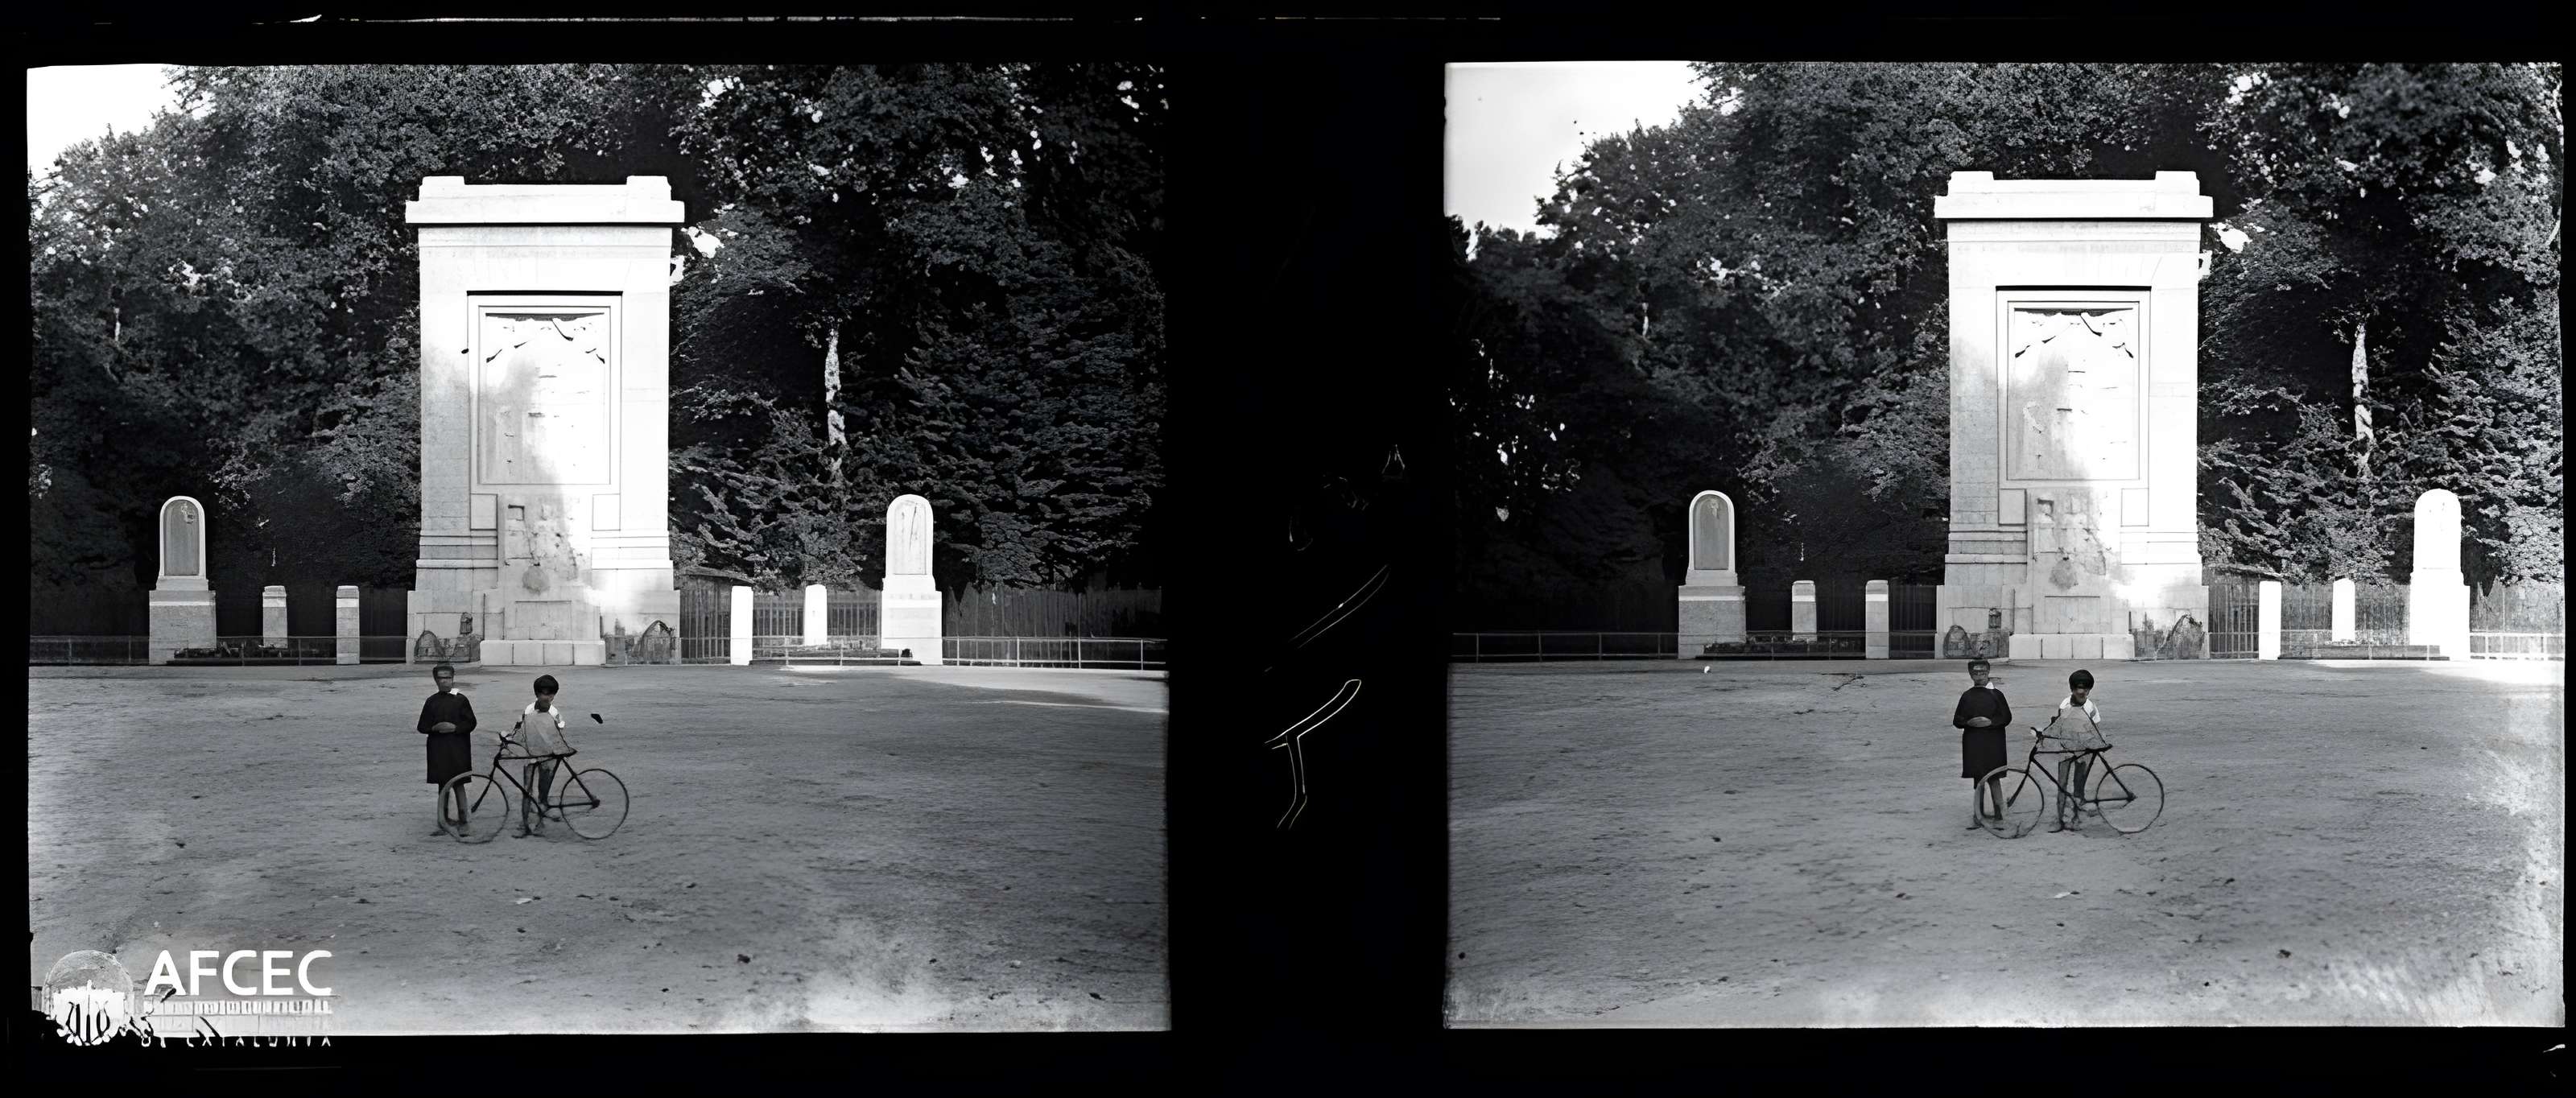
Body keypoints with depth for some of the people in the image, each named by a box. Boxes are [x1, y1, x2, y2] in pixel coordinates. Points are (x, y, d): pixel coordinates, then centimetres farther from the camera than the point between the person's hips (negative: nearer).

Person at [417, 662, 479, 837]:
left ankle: (463, 821, 7)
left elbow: (471, 723, -3)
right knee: (442, 785, 8)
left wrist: (454, 728, -17)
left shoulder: (460, 699, -1)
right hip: (438, 749, 3)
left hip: (457, 749, -3)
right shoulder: (432, 702, 8)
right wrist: (435, 728, -11)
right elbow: (422, 727, 9)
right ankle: (444, 823, 14)